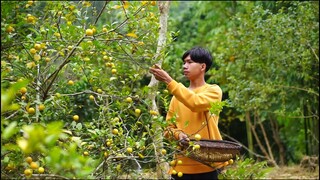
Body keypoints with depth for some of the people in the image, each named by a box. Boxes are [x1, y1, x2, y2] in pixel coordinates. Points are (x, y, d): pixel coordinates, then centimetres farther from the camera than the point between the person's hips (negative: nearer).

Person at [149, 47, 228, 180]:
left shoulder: (213, 91, 0)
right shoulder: (178, 96, 14)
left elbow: (196, 103, -20)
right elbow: (168, 128, 13)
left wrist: (168, 81, -19)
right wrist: (178, 134, -10)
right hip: (182, 166, 4)